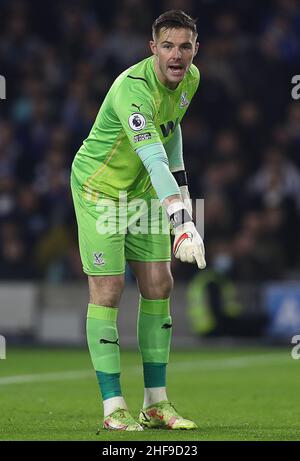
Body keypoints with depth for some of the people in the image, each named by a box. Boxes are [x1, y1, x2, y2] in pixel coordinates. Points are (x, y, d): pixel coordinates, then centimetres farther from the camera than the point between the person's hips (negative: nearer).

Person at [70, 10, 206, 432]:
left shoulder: (191, 78, -5)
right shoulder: (133, 88, -32)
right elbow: (154, 159, -42)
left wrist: (181, 183, 12)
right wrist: (181, 220, -51)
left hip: (144, 191, 8)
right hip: (99, 187, -8)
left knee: (158, 286, 4)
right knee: (107, 290, -9)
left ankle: (156, 403, 10)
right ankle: (113, 408, -4)